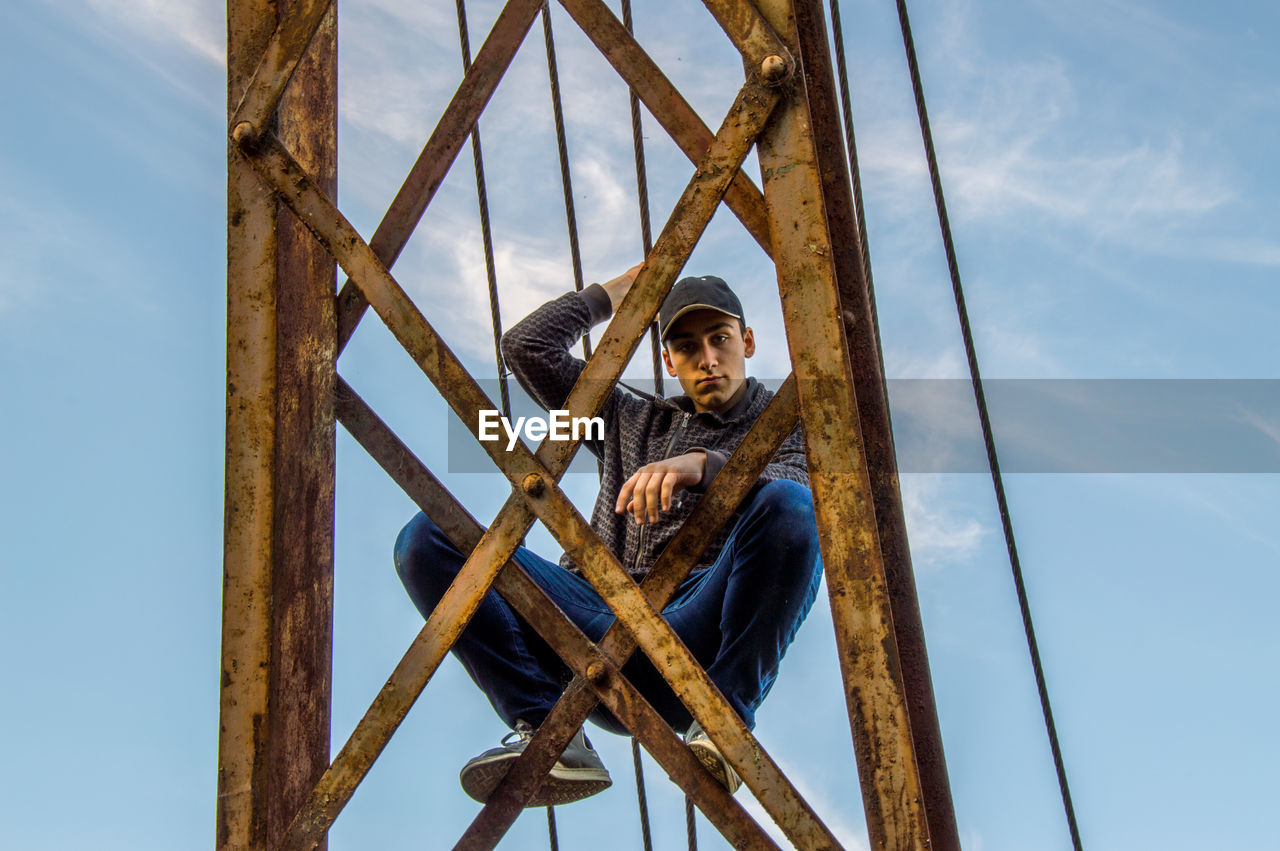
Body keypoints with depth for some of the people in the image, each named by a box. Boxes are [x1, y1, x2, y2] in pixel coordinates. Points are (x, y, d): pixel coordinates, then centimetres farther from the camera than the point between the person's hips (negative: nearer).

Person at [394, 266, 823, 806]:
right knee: (427, 538, -14)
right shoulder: (631, 421, 32)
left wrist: (702, 466, -22)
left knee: (788, 508, -32)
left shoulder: (783, 427, 21)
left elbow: (803, 491, -5)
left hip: (694, 633, -3)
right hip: (596, 627, 4)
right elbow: (526, 346, 31)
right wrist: (612, 294, 37)